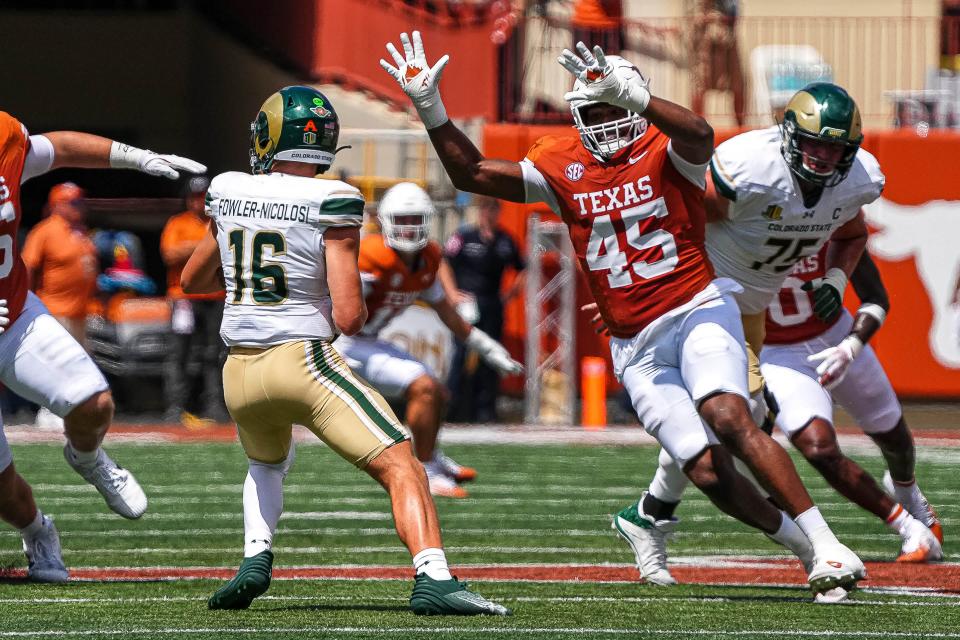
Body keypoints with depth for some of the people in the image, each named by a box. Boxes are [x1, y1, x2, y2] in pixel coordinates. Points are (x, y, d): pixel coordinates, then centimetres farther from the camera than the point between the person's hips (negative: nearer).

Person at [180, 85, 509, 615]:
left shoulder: (230, 194, 5)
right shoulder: (330, 203, -9)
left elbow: (192, 280, 22)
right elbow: (349, 319, -13)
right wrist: (352, 301, 9)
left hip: (240, 372, 5)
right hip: (304, 361, -5)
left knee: (266, 464, 35)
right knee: (401, 467, -7)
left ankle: (256, 558, 14)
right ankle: (433, 580, -26)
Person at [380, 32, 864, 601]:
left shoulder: (663, 150, -6)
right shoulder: (562, 165, 8)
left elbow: (698, 136, -31)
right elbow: (472, 173, 9)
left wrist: (630, 92, -45)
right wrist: (429, 107, -3)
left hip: (698, 311, -4)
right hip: (638, 349, 4)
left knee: (730, 421, -28)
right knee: (708, 473, -7)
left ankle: (827, 546, -23)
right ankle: (804, 543, 14)